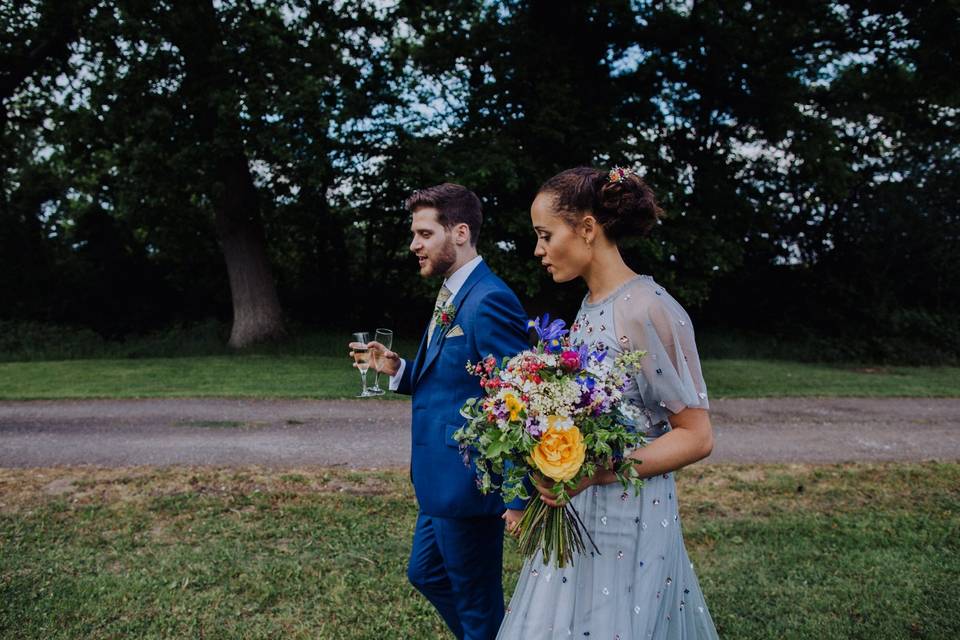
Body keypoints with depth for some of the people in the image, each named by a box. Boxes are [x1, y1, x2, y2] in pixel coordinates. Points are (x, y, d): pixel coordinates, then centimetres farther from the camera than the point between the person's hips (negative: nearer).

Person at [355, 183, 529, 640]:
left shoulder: (488, 302, -21)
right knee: (425, 573, 25)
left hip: (467, 481, -10)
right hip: (440, 479, 10)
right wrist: (397, 369, 1)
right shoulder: (451, 296, 10)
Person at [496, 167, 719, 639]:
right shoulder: (589, 308, 6)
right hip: (574, 516, 8)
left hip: (628, 519, -7)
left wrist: (595, 472, -23)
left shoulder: (649, 309, -18)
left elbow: (696, 437, -17)